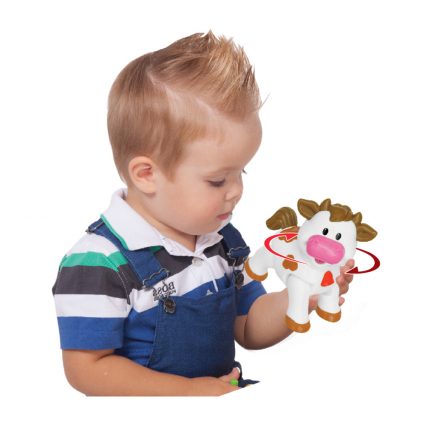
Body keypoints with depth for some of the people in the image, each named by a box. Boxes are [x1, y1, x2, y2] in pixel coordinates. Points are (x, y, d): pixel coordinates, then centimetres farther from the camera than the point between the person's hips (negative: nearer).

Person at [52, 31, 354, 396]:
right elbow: (86, 367, -15)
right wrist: (189, 390, -18)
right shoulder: (99, 264, -18)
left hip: (227, 391, 5)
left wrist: (297, 296, -8)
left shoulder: (223, 238, 4)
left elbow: (250, 329, 10)